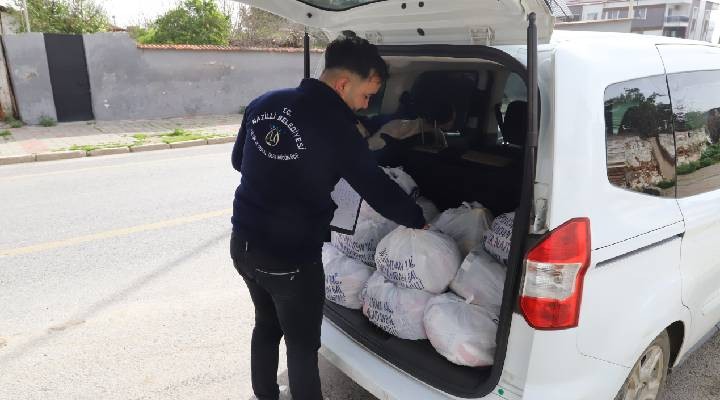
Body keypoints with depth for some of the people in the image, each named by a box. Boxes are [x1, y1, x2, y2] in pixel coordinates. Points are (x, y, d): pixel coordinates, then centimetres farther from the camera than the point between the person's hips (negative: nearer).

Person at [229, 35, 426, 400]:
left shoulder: (264, 103, 0)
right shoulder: (336, 128, -19)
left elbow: (239, 161, 14)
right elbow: (378, 190, -10)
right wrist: (419, 221, 5)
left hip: (243, 243, 7)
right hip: (290, 258, -7)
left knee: (267, 325, 27)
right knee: (302, 344, 13)